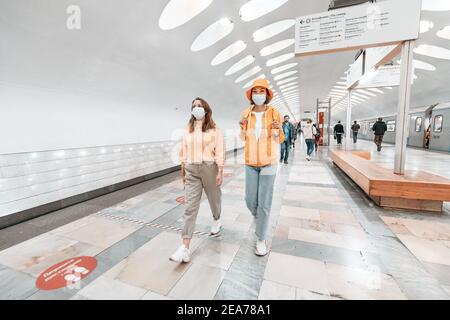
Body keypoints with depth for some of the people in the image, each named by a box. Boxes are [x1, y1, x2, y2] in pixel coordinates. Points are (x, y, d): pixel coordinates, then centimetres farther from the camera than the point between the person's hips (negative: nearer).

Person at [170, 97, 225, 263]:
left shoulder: (214, 129, -2)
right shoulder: (188, 129, 8)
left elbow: (219, 151, -7)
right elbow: (183, 151, 11)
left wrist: (220, 171, -12)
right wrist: (183, 169, 12)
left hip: (209, 168, -2)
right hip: (191, 170, 2)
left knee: (214, 198, 18)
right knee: (190, 207, -3)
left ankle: (216, 219, 51)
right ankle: (185, 247, -2)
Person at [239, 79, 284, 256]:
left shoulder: (274, 113, -5)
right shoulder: (246, 113, 2)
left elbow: (279, 140, 2)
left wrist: (277, 130, -20)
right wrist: (242, 127, -10)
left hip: (269, 162, -3)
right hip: (251, 162, 3)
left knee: (264, 202, -1)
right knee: (250, 200, 7)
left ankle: (261, 239, 16)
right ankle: (260, 219, 41)